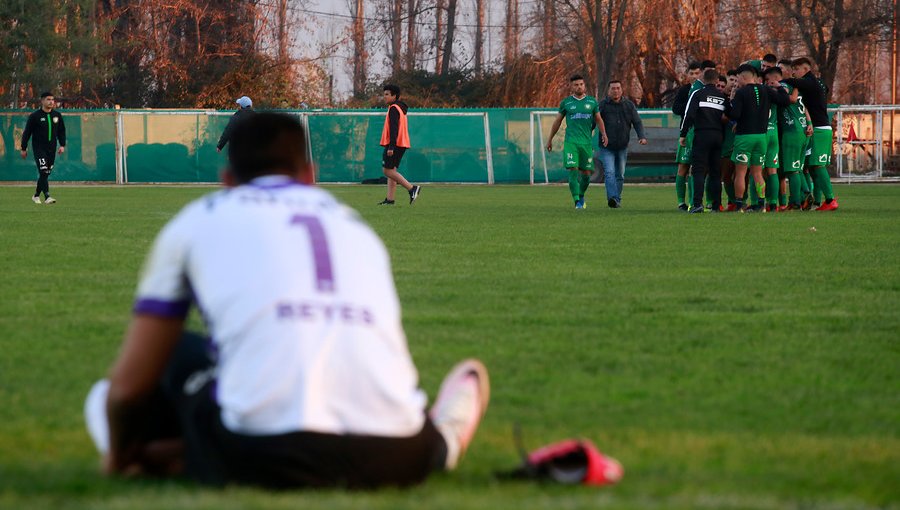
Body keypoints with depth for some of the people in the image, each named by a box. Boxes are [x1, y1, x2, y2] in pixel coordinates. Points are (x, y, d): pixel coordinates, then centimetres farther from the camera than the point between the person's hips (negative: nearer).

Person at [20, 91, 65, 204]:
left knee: (46, 173, 8)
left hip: (51, 149, 5)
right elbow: (27, 132, -1)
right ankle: (47, 196, -22)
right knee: (43, 171, -17)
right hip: (39, 148, -5)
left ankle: (36, 196, 23)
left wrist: (62, 145, 5)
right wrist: (23, 148, -1)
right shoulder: (35, 116, -6)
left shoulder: (57, 115, 7)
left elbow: (61, 131, 16)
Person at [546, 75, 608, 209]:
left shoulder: (592, 102, 9)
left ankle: (581, 196, 29)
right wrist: (550, 139, 17)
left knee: (586, 173, 4)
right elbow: (557, 121, 15)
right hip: (571, 142, -2)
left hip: (587, 142, 2)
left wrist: (604, 134, -2)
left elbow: (598, 119, 15)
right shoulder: (566, 103, 6)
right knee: (573, 170, -14)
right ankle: (577, 202, -14)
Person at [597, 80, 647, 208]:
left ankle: (617, 199, 19)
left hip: (622, 147, 3)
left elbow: (637, 122, 5)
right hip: (607, 147, -3)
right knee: (609, 172, -17)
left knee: (620, 175, 9)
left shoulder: (629, 105, 7)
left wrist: (642, 136, -11)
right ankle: (612, 198, -28)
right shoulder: (602, 105, 0)